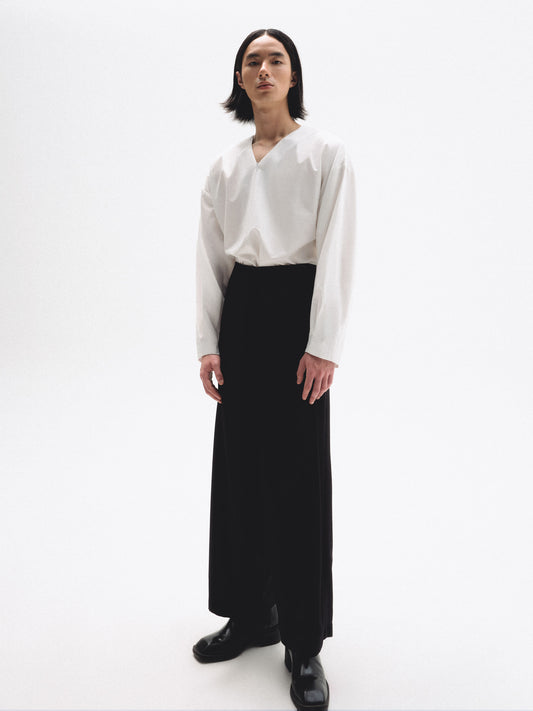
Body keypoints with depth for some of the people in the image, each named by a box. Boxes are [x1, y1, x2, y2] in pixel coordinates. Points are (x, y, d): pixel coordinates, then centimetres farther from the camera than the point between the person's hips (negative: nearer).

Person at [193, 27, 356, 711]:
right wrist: (208, 342, 3)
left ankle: (304, 643, 12)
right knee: (240, 463, 8)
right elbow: (210, 255, 11)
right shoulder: (225, 164, 14)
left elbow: (337, 250, -8)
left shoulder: (325, 152, 0)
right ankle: (250, 613, 26)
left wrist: (323, 344, -16)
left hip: (296, 305, -5)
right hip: (240, 309, 5)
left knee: (298, 473, -3)